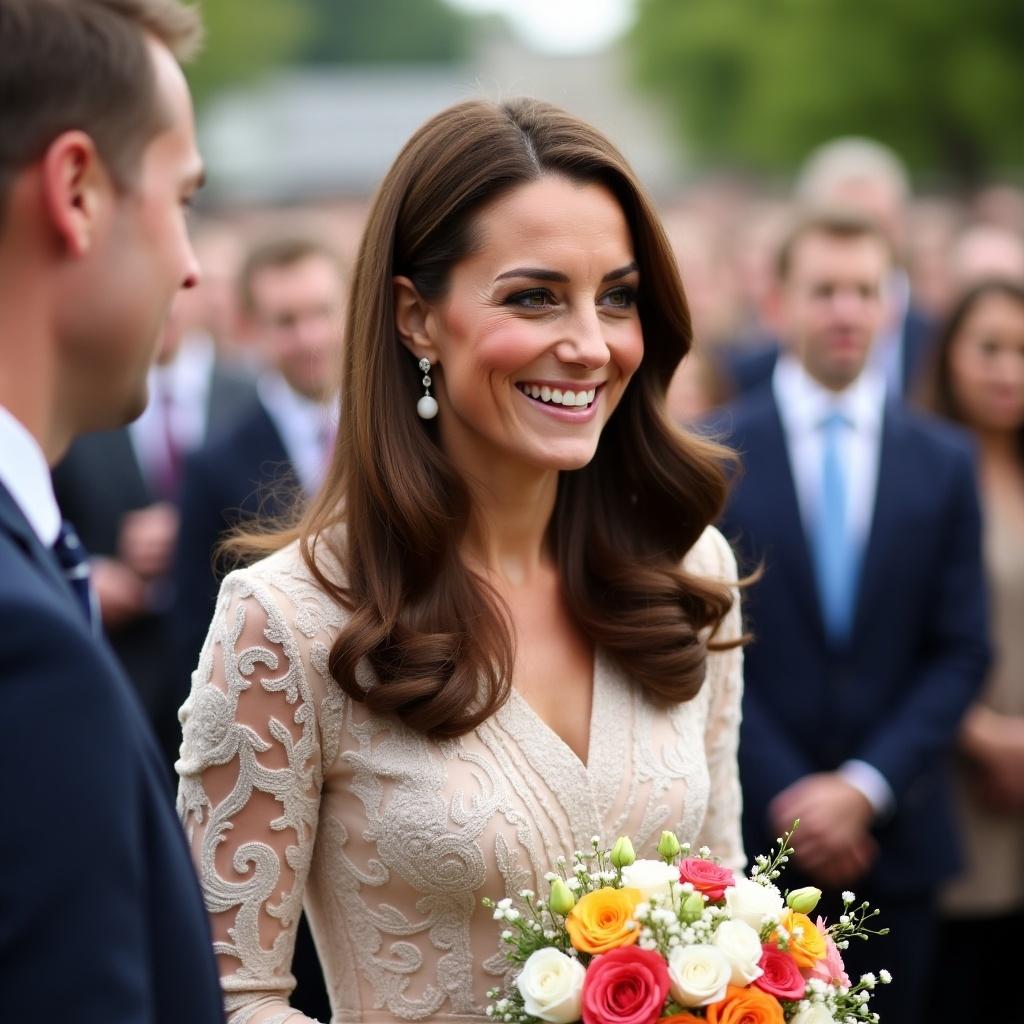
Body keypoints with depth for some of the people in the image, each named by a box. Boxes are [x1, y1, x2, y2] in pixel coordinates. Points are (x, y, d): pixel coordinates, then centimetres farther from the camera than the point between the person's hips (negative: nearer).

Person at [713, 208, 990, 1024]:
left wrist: (866, 786, -10)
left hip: (895, 839, 2)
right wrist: (787, 798, -11)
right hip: (754, 829, -2)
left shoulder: (946, 464, 5)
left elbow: (961, 651, 2)